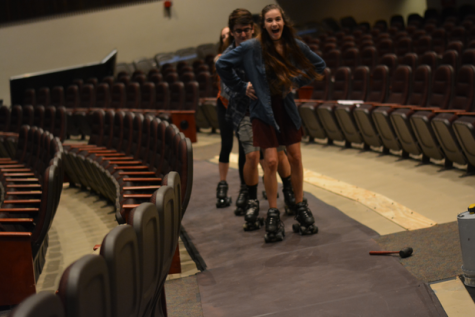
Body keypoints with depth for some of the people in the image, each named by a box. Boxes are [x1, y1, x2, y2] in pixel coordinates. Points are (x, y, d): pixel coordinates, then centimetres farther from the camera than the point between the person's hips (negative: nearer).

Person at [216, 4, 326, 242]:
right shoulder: (252, 48, -11)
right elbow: (222, 64, -2)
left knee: (295, 158, 5)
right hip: (263, 110, -3)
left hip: (287, 109, 3)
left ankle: (300, 207, 19)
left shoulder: (295, 46, -2)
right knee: (271, 161, -7)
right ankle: (273, 214, 4)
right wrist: (241, 87, -2)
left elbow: (319, 66, 14)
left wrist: (298, 81, 3)